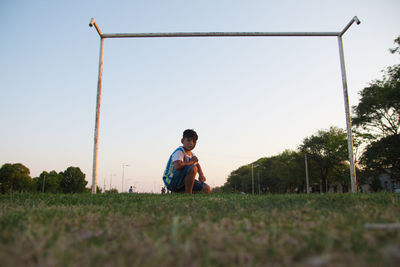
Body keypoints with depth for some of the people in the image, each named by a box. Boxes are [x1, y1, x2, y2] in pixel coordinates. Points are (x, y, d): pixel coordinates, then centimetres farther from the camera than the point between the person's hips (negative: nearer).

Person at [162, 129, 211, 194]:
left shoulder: (191, 154, 10)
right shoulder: (179, 152, -18)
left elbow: (198, 165, 28)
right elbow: (177, 166, -37)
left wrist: (201, 174, 5)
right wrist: (192, 161, -20)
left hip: (182, 182, 9)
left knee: (206, 189, 0)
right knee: (193, 168, -31)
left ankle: (180, 193, 6)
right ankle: (188, 194, -17)